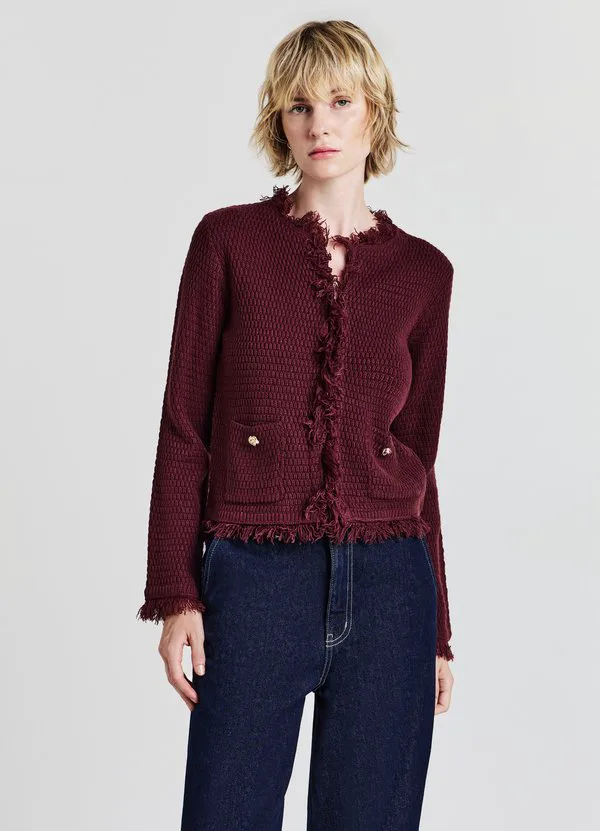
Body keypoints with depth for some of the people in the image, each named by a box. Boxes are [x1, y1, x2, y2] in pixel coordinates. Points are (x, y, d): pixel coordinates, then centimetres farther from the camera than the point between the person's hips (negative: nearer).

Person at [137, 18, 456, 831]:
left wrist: (436, 629, 10)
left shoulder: (423, 270, 7)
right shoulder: (229, 240, 1)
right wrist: (176, 592, -7)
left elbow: (416, 453, 10)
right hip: (255, 581, -2)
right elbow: (185, 428, 0)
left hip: (389, 588, 2)